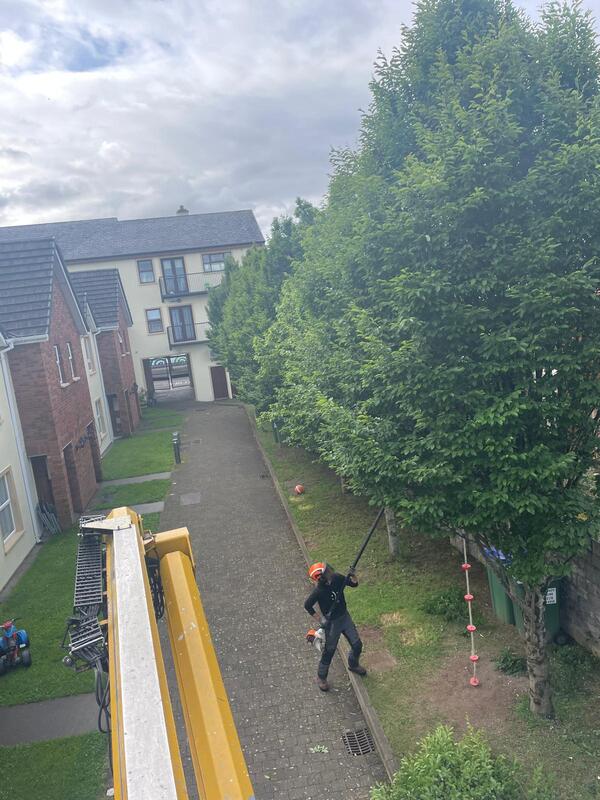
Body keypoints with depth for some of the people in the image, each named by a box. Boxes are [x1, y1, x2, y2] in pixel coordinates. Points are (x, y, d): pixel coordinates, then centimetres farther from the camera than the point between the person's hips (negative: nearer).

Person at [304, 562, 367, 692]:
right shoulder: (319, 590, -29)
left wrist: (353, 578, -23)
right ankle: (321, 677, 35)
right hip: (332, 622, -5)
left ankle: (353, 665, 48)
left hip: (345, 616, 6)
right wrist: (320, 619, -14)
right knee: (329, 651, 10)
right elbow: (307, 605, -16)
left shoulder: (337, 578, -14)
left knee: (357, 645, 17)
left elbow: (354, 584, -2)